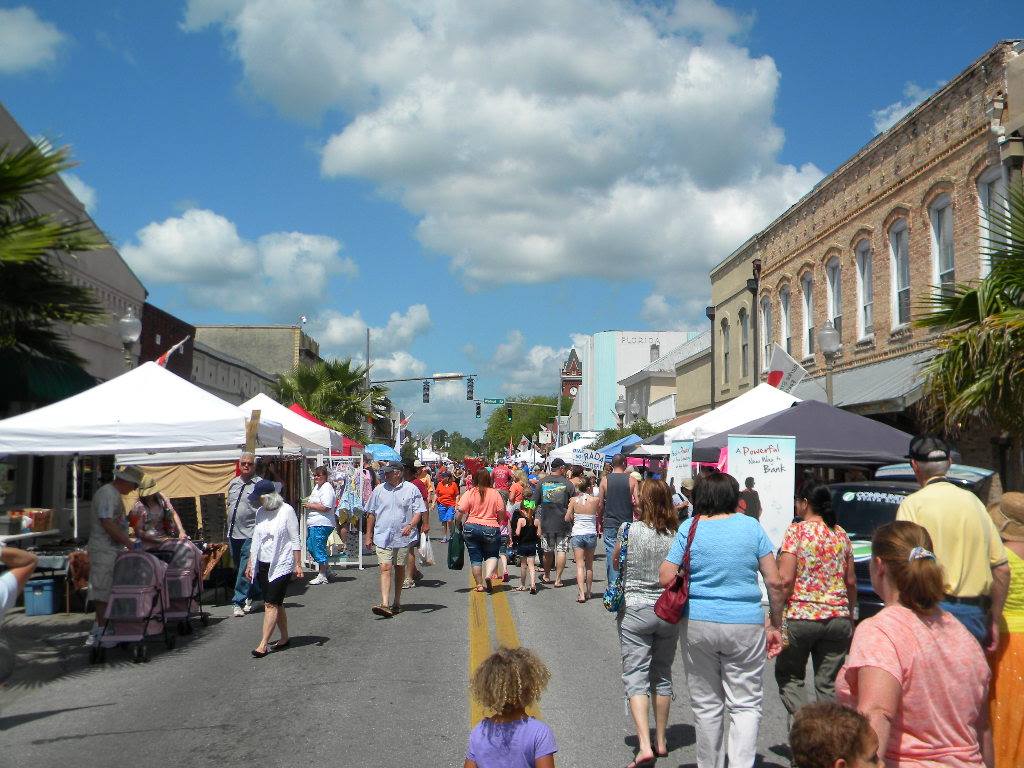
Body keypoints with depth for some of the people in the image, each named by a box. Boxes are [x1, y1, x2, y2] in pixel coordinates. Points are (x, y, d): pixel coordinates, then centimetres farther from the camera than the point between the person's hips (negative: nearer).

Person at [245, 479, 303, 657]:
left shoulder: (287, 511, -9)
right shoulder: (260, 512, 9)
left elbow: (295, 540, -8)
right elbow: (255, 540, 16)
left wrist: (298, 564, -10)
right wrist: (250, 564, 15)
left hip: (281, 565, -6)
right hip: (263, 565, 6)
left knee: (271, 604, -9)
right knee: (276, 603, 11)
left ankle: (263, 645, -9)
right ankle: (284, 638, 22)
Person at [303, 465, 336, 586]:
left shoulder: (327, 488, -15)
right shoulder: (317, 487, 18)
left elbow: (325, 507, -24)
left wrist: (310, 505, -16)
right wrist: (307, 503, 12)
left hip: (321, 524, -11)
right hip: (313, 523, 11)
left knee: (318, 548, -6)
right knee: (310, 546, 15)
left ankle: (322, 576, 2)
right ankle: (326, 568, 27)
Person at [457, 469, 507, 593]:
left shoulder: (469, 493, -5)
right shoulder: (495, 494, -2)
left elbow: (460, 512, -8)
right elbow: (502, 515, 0)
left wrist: (459, 525, 9)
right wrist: (497, 524, 18)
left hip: (471, 528, 0)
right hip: (491, 528, 0)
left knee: (475, 557, 11)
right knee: (492, 555, 16)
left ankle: (479, 584, 15)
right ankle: (488, 575, -10)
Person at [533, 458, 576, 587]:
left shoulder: (542, 482, 1)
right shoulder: (567, 484, -5)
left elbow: (534, 503, 3)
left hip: (546, 522, 3)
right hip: (563, 523, -3)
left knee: (548, 551, 15)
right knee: (561, 550, 2)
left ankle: (546, 576, 30)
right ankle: (558, 579, 1)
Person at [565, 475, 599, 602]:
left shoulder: (574, 500, -6)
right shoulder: (595, 500, -8)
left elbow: (567, 518, -2)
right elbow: (598, 515, 8)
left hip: (577, 534, -1)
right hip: (591, 534, 1)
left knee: (580, 565, -1)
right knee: (589, 565, 16)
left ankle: (582, 593, -13)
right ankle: (588, 591, 27)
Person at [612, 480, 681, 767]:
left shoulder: (628, 530, -11)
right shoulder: (678, 534, -7)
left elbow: (616, 564, 4)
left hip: (634, 609, -3)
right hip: (669, 611, 3)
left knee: (635, 678, 0)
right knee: (662, 676, 17)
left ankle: (645, 745, -12)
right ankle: (661, 741, 28)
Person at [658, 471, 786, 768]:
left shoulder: (689, 528, -2)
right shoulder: (751, 526, 0)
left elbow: (666, 579, -5)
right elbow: (774, 581, -1)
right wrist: (776, 626, 8)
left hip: (698, 623, 1)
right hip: (746, 624, 0)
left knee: (706, 704, 13)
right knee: (745, 704, 7)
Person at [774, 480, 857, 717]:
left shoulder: (796, 531, -8)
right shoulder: (841, 535, 8)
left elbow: (785, 580, -14)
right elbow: (851, 582, 12)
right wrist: (850, 617, 23)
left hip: (800, 616, -4)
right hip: (838, 617, 4)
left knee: (788, 675, 12)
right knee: (828, 684, 11)